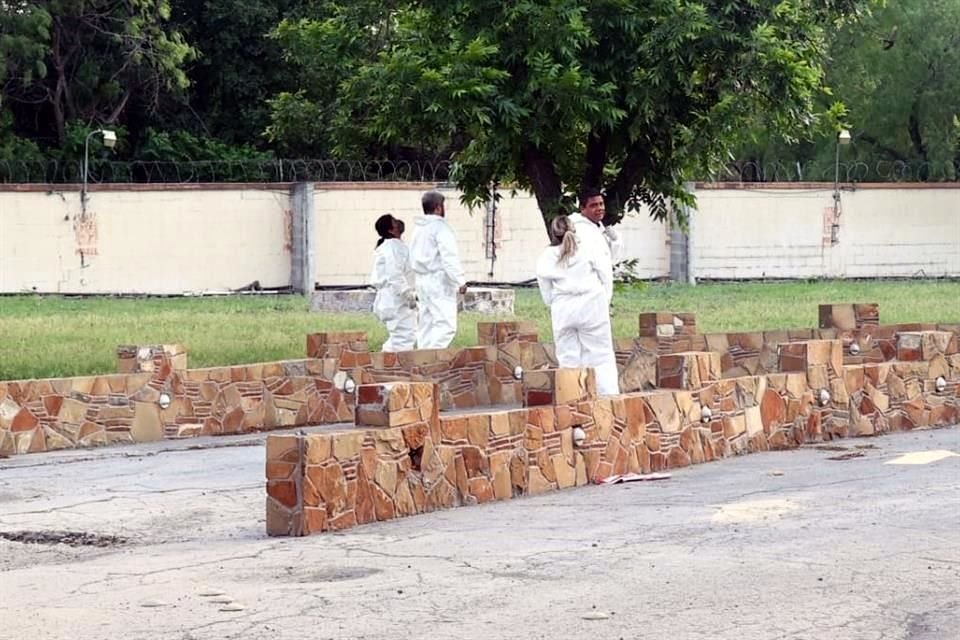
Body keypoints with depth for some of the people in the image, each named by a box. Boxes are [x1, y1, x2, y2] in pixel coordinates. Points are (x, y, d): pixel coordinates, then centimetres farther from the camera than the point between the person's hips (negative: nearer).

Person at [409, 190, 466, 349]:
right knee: (446, 325, -12)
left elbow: (413, 259, 17)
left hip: (422, 281, 9)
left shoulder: (419, 229, 16)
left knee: (427, 324, 11)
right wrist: (460, 281, -17)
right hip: (439, 282, -9)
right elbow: (449, 257, -18)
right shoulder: (440, 227, -10)